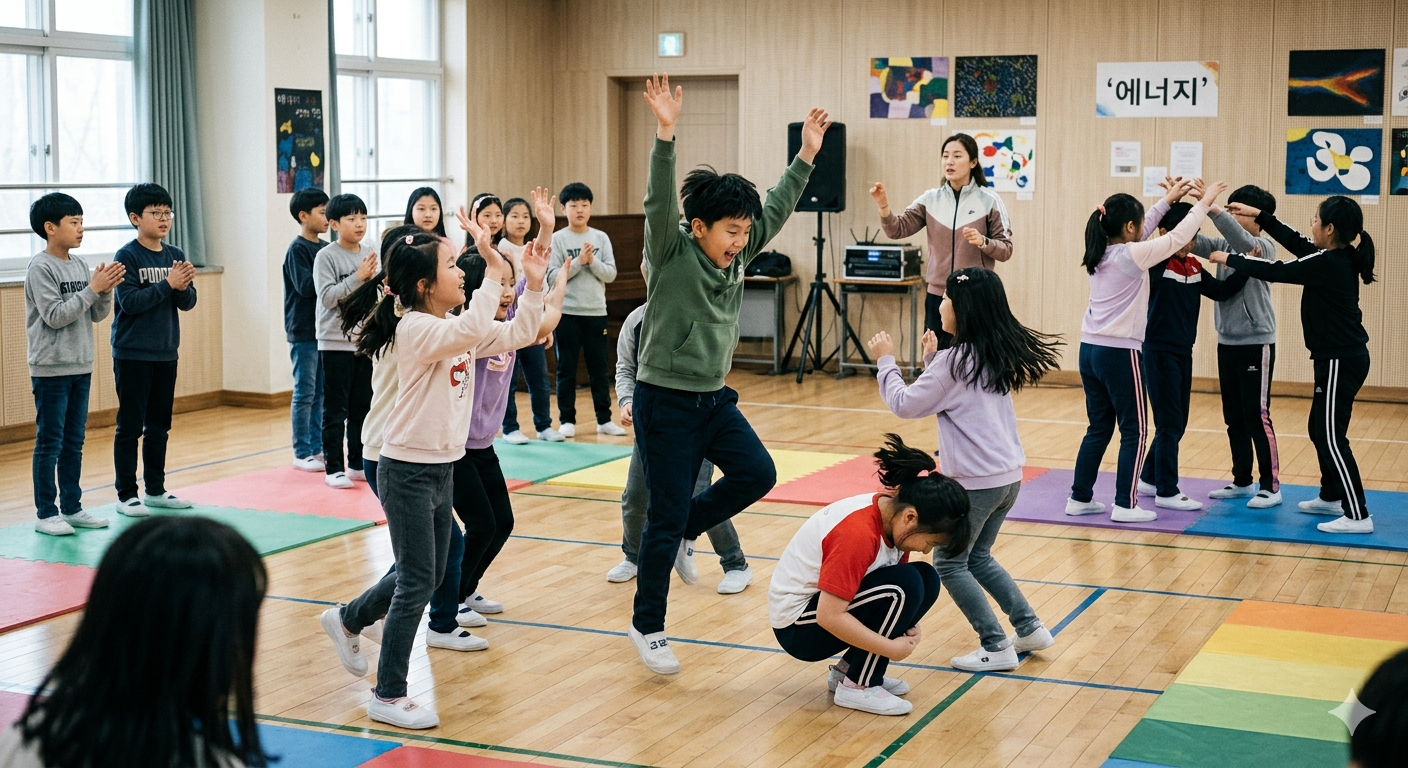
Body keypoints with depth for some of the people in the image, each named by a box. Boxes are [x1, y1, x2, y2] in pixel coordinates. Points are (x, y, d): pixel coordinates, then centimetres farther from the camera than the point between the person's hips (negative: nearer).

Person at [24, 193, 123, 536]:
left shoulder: (80, 265, 8)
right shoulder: (40, 267, -12)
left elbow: (97, 315, 9)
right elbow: (54, 316, -18)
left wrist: (106, 290, -9)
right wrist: (92, 289, -19)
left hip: (81, 367, 7)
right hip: (51, 369, -7)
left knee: (74, 441, 12)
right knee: (49, 443, -1)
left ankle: (71, 507, 20)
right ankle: (45, 513, 5)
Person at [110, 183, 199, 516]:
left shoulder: (176, 256, 6)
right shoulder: (127, 256, -10)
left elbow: (188, 303, 3)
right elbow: (130, 302, -18)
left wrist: (183, 288, -17)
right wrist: (168, 284, -22)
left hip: (166, 353, 6)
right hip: (133, 354, -6)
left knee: (159, 426, 13)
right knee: (130, 427, 0)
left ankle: (155, 490, 23)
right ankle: (126, 495, 6)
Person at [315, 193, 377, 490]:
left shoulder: (369, 254, 6)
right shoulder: (326, 256, -9)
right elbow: (327, 297, -17)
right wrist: (358, 276, -20)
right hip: (336, 343, -5)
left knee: (363, 406, 12)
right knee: (335, 409, 0)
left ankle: (357, 463, 23)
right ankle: (333, 468, 7)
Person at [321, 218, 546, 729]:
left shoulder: (454, 329, 8)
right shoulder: (415, 329, -20)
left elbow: (516, 337, 12)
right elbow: (473, 333, -39)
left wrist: (533, 286, 1)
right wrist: (493, 272, -36)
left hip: (442, 470, 9)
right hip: (408, 472, -9)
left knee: (428, 576, 19)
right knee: (417, 583, -3)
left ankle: (347, 621, 42)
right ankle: (388, 697, 8)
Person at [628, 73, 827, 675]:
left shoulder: (736, 255, 5)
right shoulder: (671, 253, -13)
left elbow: (776, 211, 11)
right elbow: (660, 201, -28)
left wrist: (806, 156, 7)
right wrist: (665, 135, -40)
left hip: (714, 398, 7)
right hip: (664, 401, -7)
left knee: (757, 473, -9)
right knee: (666, 517, -2)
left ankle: (685, 531, 18)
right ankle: (647, 628, 14)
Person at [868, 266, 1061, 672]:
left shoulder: (954, 360, -16)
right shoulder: (996, 355, 9)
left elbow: (905, 404, -9)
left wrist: (886, 361, 2)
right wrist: (932, 359, 9)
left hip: (977, 482, -8)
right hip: (1009, 475, 9)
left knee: (950, 564, 5)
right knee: (978, 558, 23)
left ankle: (996, 647, 3)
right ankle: (1030, 628, 23)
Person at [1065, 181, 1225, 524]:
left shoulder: (1100, 253, 8)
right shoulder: (1133, 255, -13)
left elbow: (1140, 231, 23)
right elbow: (1177, 237, -7)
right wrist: (1204, 203, 4)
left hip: (1090, 350, 8)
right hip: (1120, 353, -8)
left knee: (1099, 427, 15)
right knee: (1134, 430, 3)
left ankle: (1080, 498, 17)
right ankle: (1125, 505, 3)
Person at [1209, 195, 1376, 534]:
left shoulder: (1327, 263, -20)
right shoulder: (1338, 258, 7)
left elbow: (1274, 271, -16)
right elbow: (1296, 242, 19)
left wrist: (1229, 258, -4)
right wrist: (1258, 215, 20)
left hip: (1341, 360, -10)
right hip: (1342, 357, 10)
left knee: (1331, 437, -7)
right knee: (1320, 429, 20)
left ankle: (1358, 516, -5)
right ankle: (1331, 497, 33)